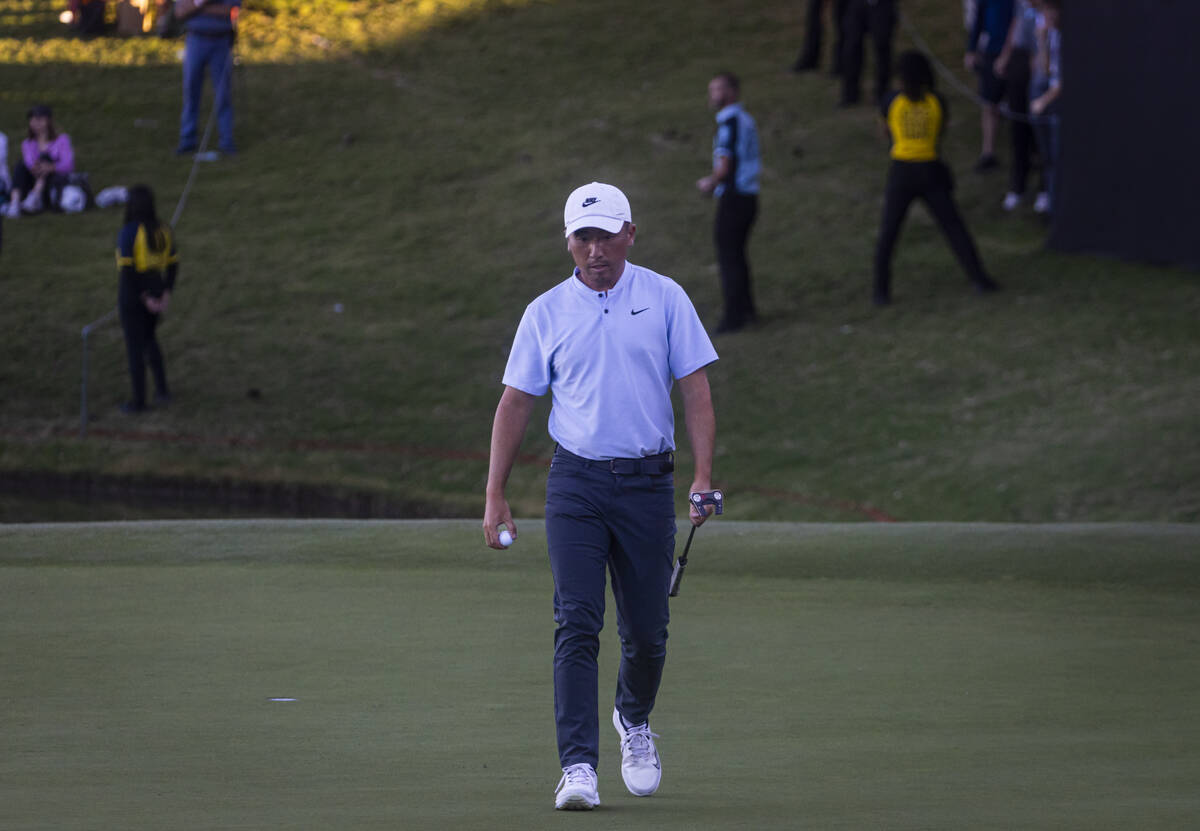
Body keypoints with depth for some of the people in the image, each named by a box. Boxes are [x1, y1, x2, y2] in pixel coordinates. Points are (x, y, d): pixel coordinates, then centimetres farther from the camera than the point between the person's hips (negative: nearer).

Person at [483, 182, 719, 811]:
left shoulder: (664, 299, 4)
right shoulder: (546, 312, 5)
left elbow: (695, 389, 2)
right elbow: (515, 403, 9)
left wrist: (704, 474, -10)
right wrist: (495, 496, 4)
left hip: (647, 481, 0)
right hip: (576, 481, 0)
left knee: (646, 631, 6)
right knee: (576, 623, -12)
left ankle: (634, 722, 37)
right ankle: (578, 768, -15)